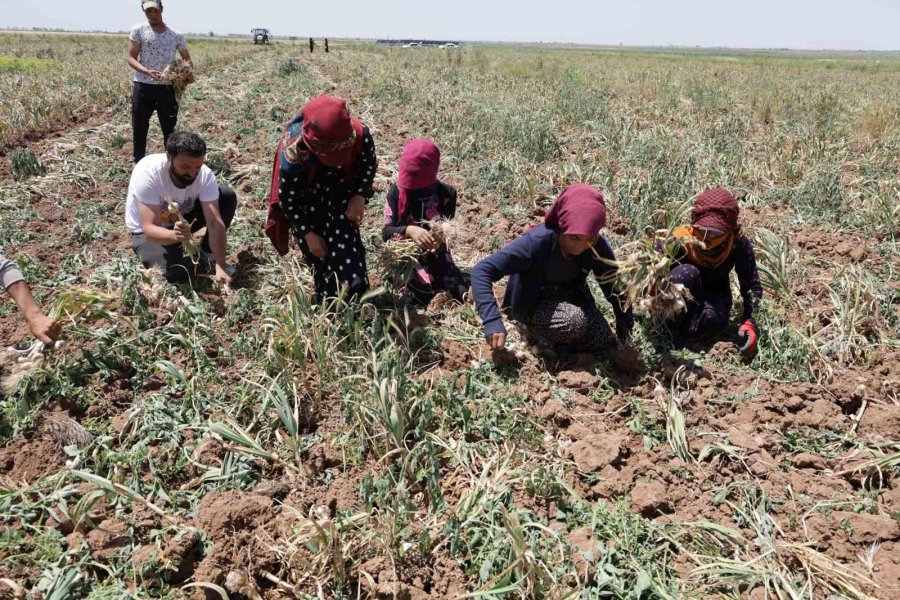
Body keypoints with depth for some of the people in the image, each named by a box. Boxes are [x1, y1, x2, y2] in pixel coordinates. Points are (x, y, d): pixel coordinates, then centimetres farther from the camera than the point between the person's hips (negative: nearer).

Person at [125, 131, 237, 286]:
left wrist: (220, 266, -43)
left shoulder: (204, 175, -25)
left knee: (227, 197, -19)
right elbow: (150, 229, -37)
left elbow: (215, 223, -30)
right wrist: (175, 235, -60)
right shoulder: (147, 173, -35)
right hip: (146, 229, -4)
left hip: (181, 218, 4)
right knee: (180, 274, -29)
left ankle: (207, 253, 2)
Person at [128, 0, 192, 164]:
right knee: (139, 130, 6)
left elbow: (187, 60, 12)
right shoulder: (138, 30, 0)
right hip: (143, 87, -1)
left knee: (169, 130, 7)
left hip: (167, 89, 1)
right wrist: (147, 72, -23)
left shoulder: (176, 35, 4)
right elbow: (131, 58, -4)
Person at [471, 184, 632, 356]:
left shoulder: (597, 246, -20)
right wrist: (492, 321, -46)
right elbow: (482, 271, -36)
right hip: (533, 304, -4)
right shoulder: (537, 242, -34)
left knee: (606, 347, -11)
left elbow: (614, 283, -3)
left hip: (571, 298, 4)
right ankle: (539, 332, -3)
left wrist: (625, 322, -9)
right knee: (576, 322, -32)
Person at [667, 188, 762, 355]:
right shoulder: (681, 240, -27)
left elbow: (752, 286, -17)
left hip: (714, 298, 1)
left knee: (713, 317, -37)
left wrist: (749, 322, -29)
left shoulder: (739, 245, -21)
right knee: (687, 272, -36)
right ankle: (667, 330, -26)